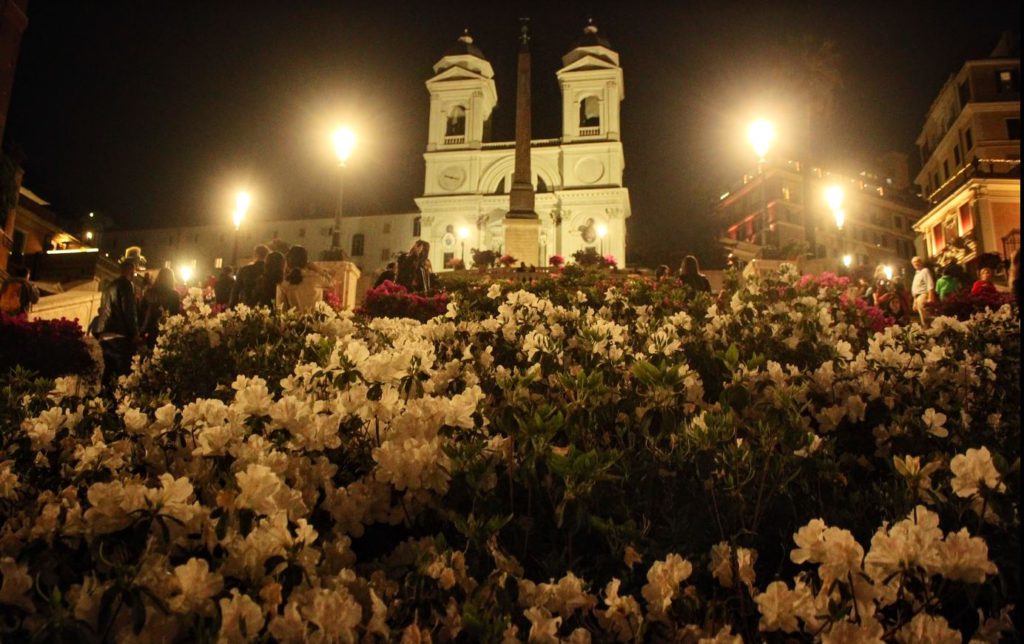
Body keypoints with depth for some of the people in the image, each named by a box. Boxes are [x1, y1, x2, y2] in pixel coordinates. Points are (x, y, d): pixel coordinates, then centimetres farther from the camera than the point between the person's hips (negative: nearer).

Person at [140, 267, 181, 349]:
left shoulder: (149, 292, 1)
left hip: (151, 331, 4)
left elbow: (143, 311, 5)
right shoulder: (174, 295, -10)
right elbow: (178, 314, -7)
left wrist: (144, 330, 11)